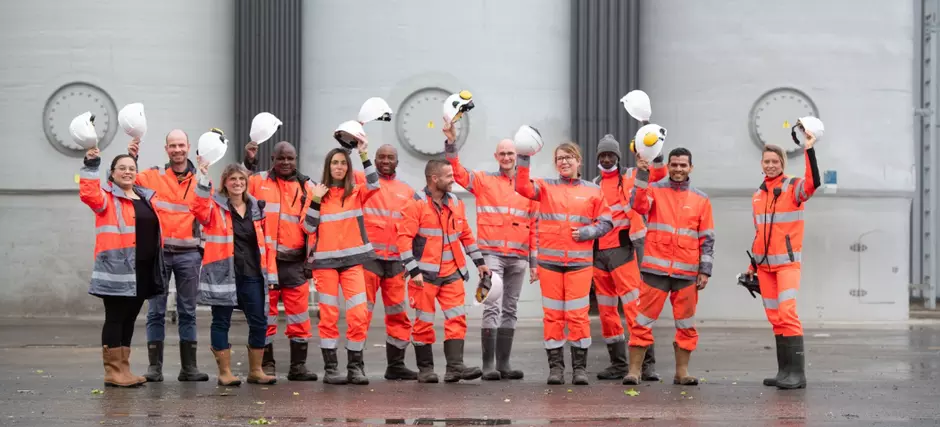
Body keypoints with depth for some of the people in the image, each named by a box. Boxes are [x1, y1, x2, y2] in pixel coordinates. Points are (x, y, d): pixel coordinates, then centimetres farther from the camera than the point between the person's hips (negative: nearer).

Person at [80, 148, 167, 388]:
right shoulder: (107, 196, -2)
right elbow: (88, 195, -24)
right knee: (115, 318, -4)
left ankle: (123, 369, 18)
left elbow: (154, 230, 22)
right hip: (118, 268, -7)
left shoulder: (146, 197, 18)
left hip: (144, 268, 7)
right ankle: (113, 372, -1)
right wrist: (91, 167, -32)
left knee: (130, 318, 11)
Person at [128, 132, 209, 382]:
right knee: (156, 311, 1)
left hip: (188, 253, 1)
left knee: (188, 312, 7)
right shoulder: (153, 176, 5)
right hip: (158, 251, -1)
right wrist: (131, 158, -12)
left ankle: (189, 367, 12)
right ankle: (155, 366, 7)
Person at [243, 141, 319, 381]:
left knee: (299, 317, 2)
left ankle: (298, 365, 10)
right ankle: (266, 365, 12)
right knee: (265, 314, 4)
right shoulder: (258, 182, 7)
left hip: (294, 262, 1)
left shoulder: (307, 187, 10)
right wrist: (248, 164, -3)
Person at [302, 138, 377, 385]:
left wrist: (364, 155, -17)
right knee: (329, 316, 0)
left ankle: (355, 366, 3)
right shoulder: (319, 193, 8)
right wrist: (315, 201, -10)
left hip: (352, 260, 0)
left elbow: (374, 185, -13)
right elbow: (309, 228, 1)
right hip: (325, 261, 0)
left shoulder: (356, 193, 8)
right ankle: (330, 368, 5)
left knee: (358, 315, -7)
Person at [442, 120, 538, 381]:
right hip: (491, 254, -3)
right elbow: (456, 171, -2)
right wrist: (451, 142, -16)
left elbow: (534, 228, 14)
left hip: (518, 259, 3)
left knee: (510, 310, 8)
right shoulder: (483, 181, 8)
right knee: (492, 306, -13)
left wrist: (534, 262, 11)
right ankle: (488, 364, -10)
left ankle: (503, 363, 14)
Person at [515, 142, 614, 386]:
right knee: (552, 315, 3)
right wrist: (524, 159, -17)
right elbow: (523, 187, -9)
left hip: (580, 261, -1)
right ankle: (555, 366, 10)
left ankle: (580, 367, 5)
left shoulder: (593, 191, 8)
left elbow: (606, 222, 8)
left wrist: (587, 232, -8)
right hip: (549, 260, 1)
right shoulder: (546, 187, 9)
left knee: (578, 315, -3)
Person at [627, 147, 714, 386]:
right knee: (643, 321, -2)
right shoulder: (654, 189, 5)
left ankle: (682, 372, 17)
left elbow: (707, 238, 9)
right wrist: (642, 175, -24)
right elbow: (639, 206, -16)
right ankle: (634, 370, 3)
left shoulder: (701, 199, 9)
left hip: (687, 272, 2)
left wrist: (705, 270, 3)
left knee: (686, 325, 7)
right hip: (656, 269, -2)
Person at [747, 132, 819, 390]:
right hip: (765, 265, 6)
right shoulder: (758, 195, 14)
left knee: (787, 313, -17)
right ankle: (784, 371, 12)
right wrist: (753, 264, 20)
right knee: (775, 318, 7)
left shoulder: (792, 188, -4)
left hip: (787, 262, -6)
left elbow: (813, 183, -27)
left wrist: (809, 150, -32)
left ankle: (796, 372, -16)